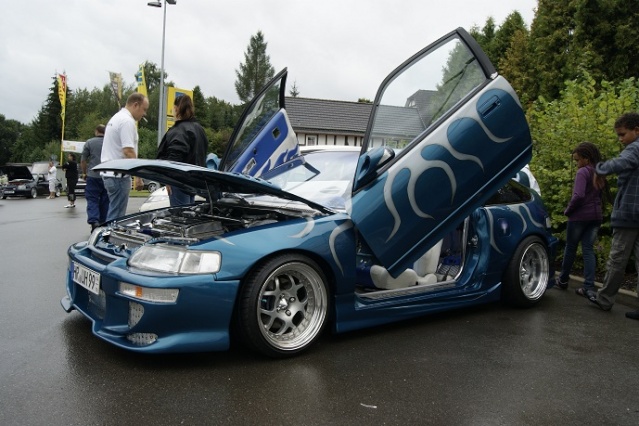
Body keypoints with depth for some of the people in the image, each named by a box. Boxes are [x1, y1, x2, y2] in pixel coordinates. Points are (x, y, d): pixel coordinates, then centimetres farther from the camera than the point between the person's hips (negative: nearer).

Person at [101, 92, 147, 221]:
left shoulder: (116, 118, 19)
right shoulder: (127, 121, -14)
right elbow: (128, 151, -21)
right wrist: (138, 177, -19)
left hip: (108, 173, 10)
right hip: (118, 174, -10)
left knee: (113, 214, 15)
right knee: (116, 216, -7)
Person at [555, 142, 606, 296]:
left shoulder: (583, 172, -13)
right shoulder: (599, 174, 12)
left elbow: (578, 195, -23)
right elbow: (600, 195, 15)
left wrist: (568, 210, -11)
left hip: (580, 216, -7)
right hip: (596, 216, 7)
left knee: (570, 248, 9)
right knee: (588, 250, 6)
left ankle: (563, 280, 23)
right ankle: (588, 287, 0)